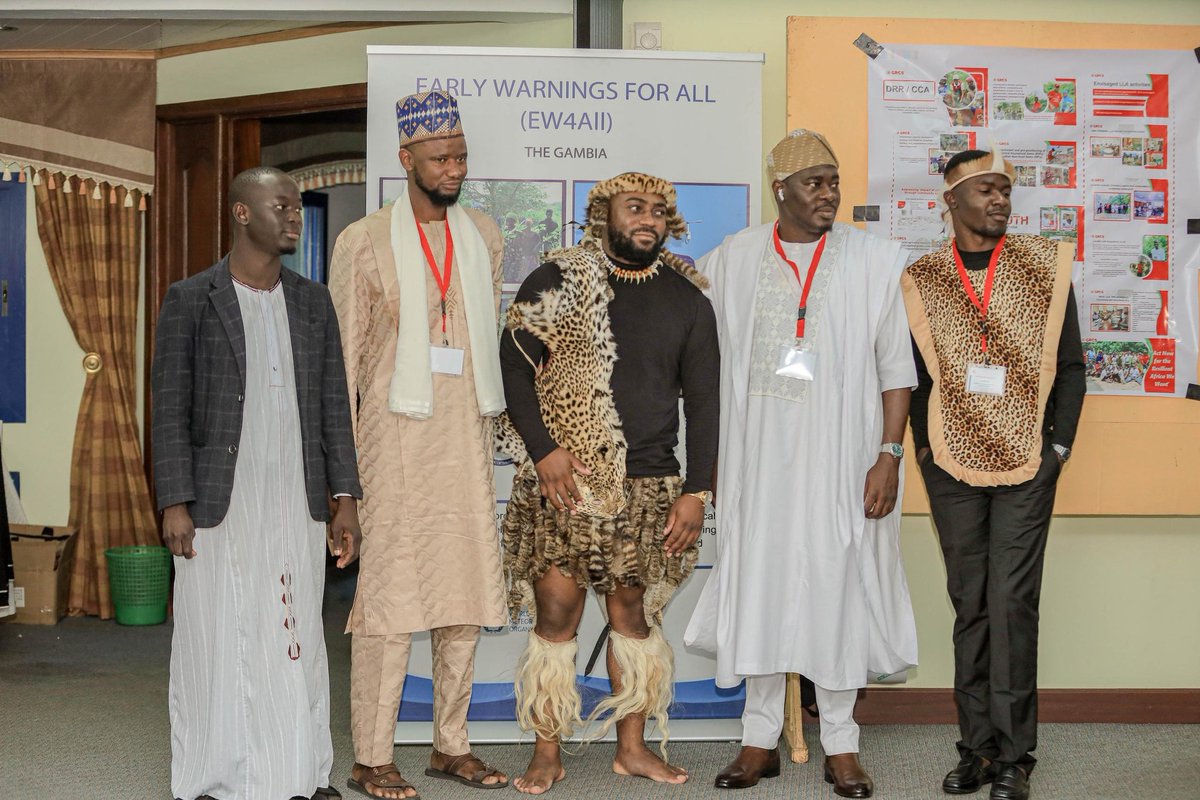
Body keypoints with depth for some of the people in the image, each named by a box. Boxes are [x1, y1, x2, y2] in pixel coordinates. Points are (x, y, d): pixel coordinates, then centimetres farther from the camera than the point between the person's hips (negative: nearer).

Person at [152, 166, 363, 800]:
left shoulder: (313, 302, 11)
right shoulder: (190, 299, 0)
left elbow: (333, 405, 11)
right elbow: (170, 408, -3)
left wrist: (345, 499, 5)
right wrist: (174, 503, -10)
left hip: (297, 505, 4)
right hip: (218, 504, -3)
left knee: (298, 637, 7)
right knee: (216, 641, 2)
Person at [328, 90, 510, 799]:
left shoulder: (484, 237, 12)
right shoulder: (365, 242, -1)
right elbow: (342, 356, -1)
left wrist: (490, 428, 14)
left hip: (468, 440, 5)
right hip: (397, 440, -5)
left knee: (467, 592, 7)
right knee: (391, 594, -5)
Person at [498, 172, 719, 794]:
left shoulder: (686, 299, 10)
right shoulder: (555, 283, 3)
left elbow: (703, 400, 8)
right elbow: (514, 367, 0)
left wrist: (696, 491, 1)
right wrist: (543, 448, -12)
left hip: (647, 486, 2)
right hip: (561, 480, -2)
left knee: (634, 611, 7)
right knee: (556, 609, -4)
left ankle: (633, 747, 19)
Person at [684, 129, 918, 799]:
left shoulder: (875, 261, 1)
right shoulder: (732, 260, 7)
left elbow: (897, 369, 1)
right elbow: (714, 365, 12)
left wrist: (889, 454, -7)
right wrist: (714, 458, 10)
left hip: (842, 457, -2)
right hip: (760, 458, 2)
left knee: (839, 586, 3)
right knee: (760, 586, 5)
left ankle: (841, 744, 14)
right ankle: (761, 739, 17)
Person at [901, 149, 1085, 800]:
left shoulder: (1045, 265, 4)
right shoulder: (922, 279, 6)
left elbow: (1070, 364, 6)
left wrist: (1058, 443, 0)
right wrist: (922, 444, 4)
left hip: (1027, 461, -1)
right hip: (952, 465, 2)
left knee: (1012, 603, -5)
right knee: (969, 605, 7)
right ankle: (976, 747, 15)